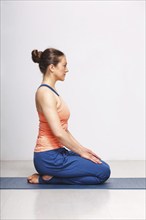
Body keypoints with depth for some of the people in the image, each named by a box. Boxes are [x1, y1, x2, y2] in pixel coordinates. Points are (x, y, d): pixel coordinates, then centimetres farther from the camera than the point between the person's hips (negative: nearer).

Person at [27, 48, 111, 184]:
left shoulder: (51, 91, 13)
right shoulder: (45, 92, -18)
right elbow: (58, 132, -23)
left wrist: (81, 148, 14)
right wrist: (81, 152, -12)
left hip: (56, 153, 10)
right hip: (49, 157, -10)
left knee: (102, 166, 14)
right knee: (103, 172, -7)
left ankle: (48, 175, 10)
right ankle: (47, 178, -4)